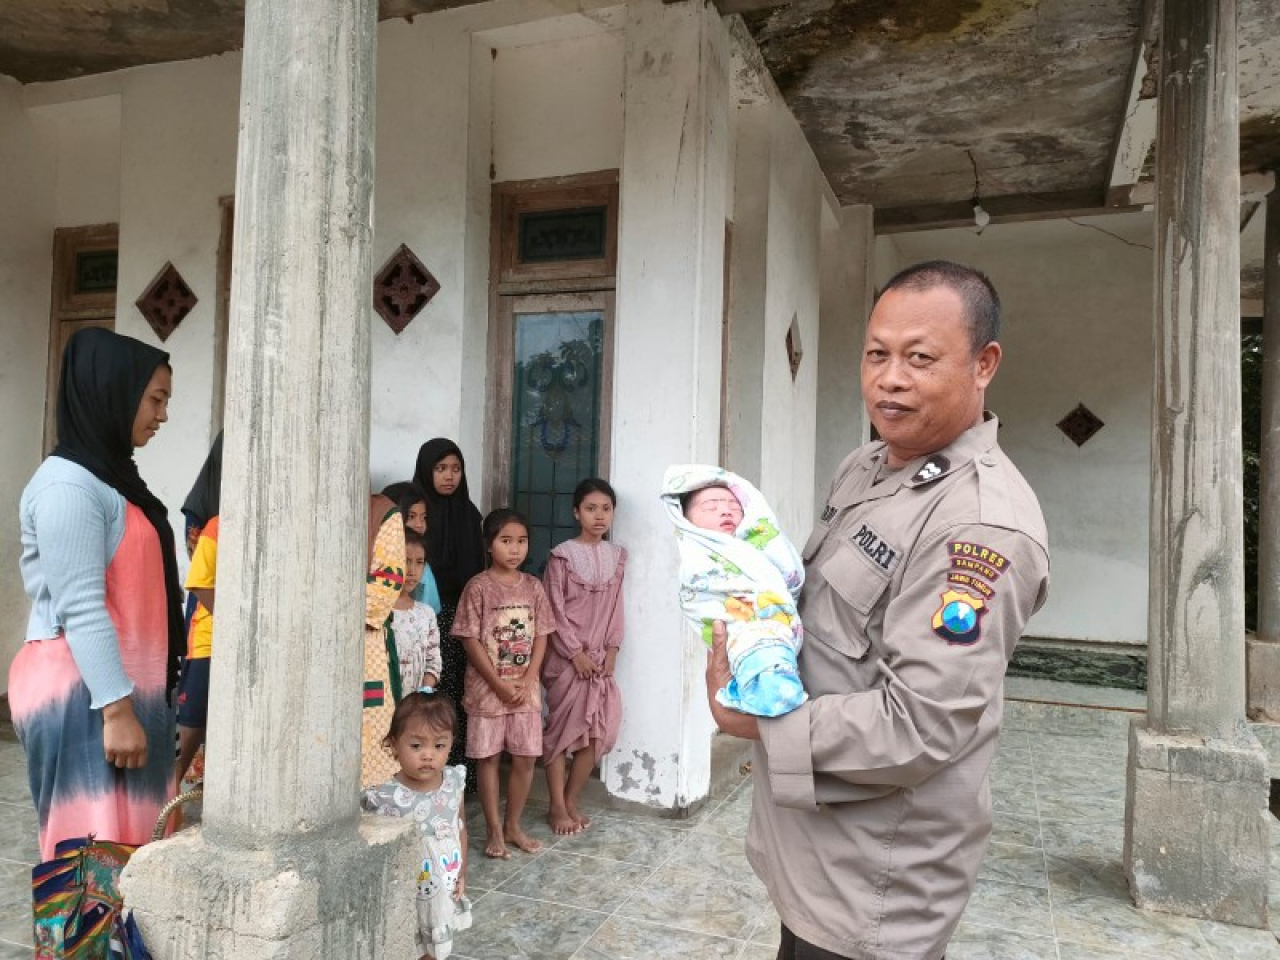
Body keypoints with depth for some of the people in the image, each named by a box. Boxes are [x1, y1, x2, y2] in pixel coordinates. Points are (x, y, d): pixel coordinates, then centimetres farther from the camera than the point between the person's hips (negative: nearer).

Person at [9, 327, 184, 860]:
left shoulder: (111, 475, 14)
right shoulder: (68, 485, -15)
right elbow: (80, 610, -20)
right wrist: (117, 708, -21)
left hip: (116, 686, 9)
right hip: (83, 693, -9)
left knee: (127, 840, 12)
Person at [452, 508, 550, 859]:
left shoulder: (533, 587, 3)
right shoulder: (478, 587, -9)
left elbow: (541, 637, 4)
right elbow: (471, 640, -10)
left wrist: (526, 681, -8)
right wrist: (499, 684, -13)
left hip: (526, 688, 4)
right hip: (487, 688, -3)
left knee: (525, 758, 8)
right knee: (488, 758, 6)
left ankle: (513, 824, 25)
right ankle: (494, 830, 20)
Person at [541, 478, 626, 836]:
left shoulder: (616, 556, 6)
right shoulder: (562, 556, -9)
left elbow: (616, 606, 7)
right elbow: (555, 611, -11)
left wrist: (612, 649, -1)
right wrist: (576, 653, -13)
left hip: (600, 656, 5)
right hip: (566, 656, -5)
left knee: (600, 730, 5)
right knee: (562, 728, 1)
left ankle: (571, 801, 21)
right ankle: (557, 807, 14)